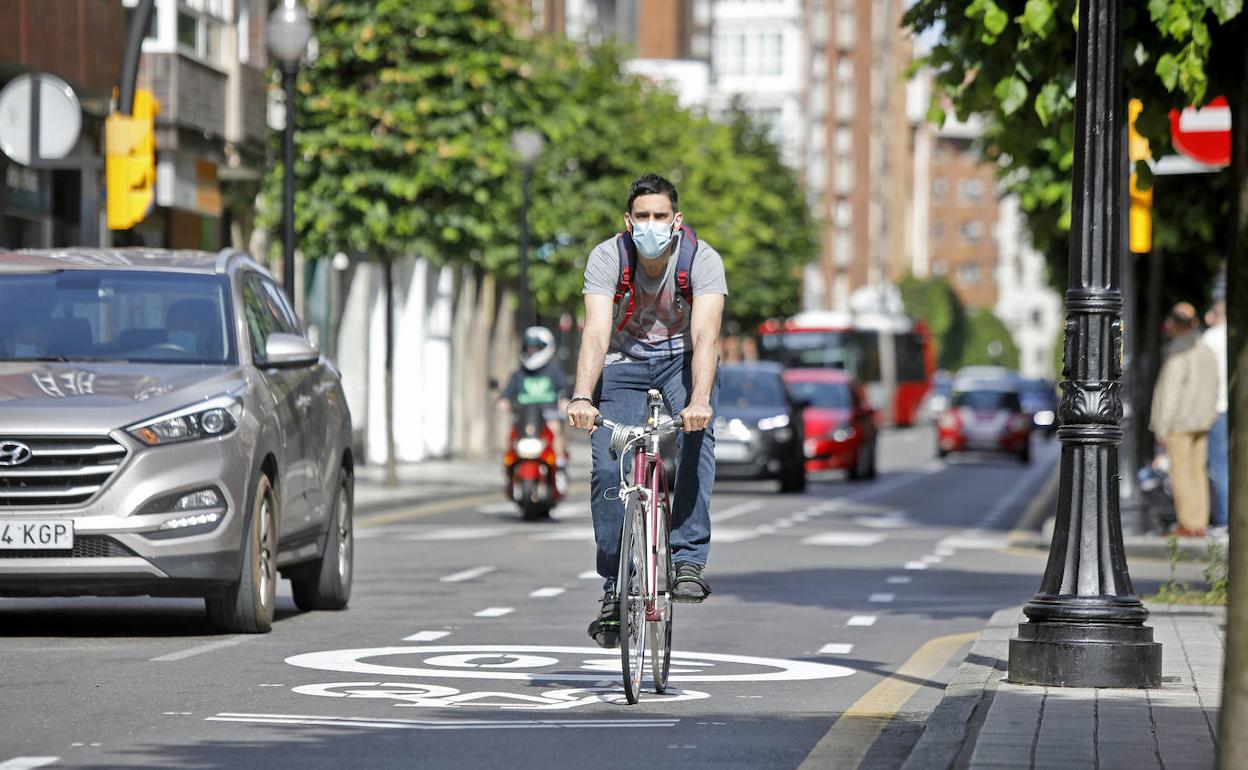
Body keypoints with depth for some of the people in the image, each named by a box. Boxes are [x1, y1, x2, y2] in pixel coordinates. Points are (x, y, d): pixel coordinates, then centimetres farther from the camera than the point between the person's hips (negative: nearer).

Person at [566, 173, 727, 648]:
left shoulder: (702, 260, -20)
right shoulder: (607, 258, -19)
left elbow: (706, 336, -32)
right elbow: (596, 333, -28)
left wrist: (699, 400, -49)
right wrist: (582, 398, -44)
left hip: (684, 361, -1)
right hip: (625, 363, 1)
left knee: (696, 438, -31)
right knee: (608, 469, -16)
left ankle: (689, 560, -28)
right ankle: (614, 588, -3)